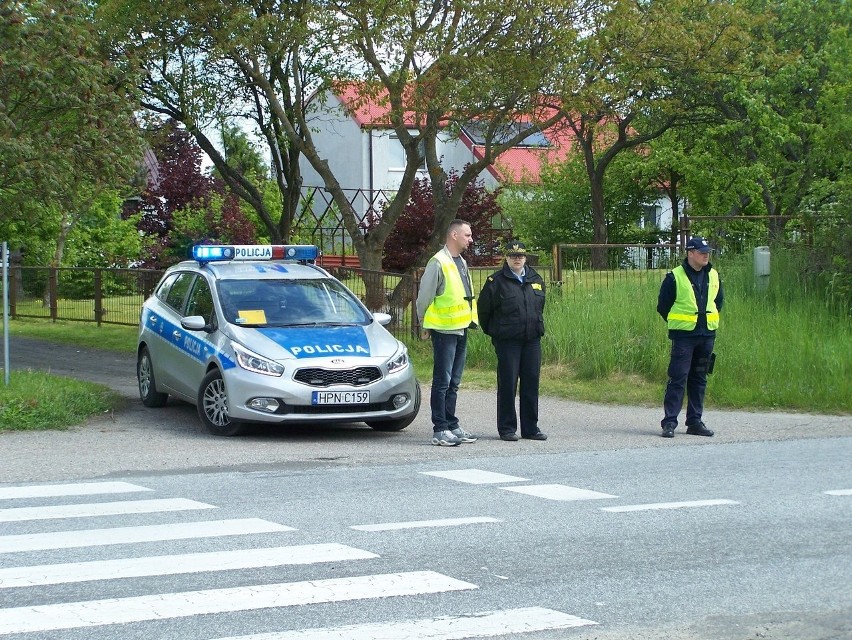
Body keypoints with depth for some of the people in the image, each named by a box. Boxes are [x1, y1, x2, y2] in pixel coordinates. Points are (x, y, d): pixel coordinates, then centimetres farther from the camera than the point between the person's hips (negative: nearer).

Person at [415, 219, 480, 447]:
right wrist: (425, 325, -4)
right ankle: (440, 430, -3)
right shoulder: (438, 263, -13)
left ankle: (452, 426, 20)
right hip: (444, 331, -9)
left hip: (461, 329, 9)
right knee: (442, 382, -5)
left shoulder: (461, 263, 15)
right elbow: (424, 297, -11)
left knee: (453, 383, 13)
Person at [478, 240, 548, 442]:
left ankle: (530, 428, 14)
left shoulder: (536, 280, 11)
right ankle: (507, 429, 4)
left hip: (532, 340, 5)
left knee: (531, 383, 6)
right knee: (507, 384, -3)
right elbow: (483, 310, 3)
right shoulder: (496, 281, -4)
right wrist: (493, 333, 9)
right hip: (507, 341, -5)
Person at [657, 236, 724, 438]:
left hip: (707, 336, 6)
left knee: (699, 379, 10)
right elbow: (663, 306, -1)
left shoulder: (713, 276, 8)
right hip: (683, 336, -5)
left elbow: (719, 300, 23)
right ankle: (669, 422, -7)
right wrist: (677, 323, 4)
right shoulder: (674, 277, -8)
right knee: (678, 378, -9)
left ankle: (695, 421, 16)